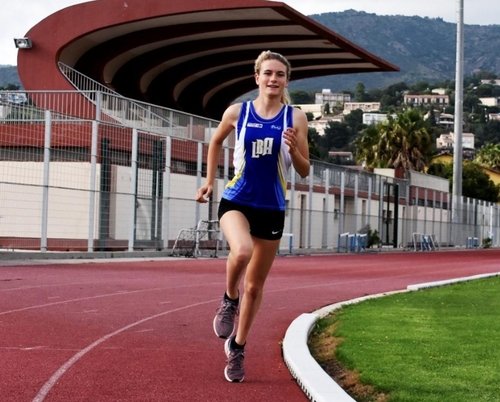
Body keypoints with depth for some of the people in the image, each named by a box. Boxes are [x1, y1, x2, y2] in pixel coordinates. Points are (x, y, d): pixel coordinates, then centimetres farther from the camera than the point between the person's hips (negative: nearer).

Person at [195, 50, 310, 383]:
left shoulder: (295, 118, -2)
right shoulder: (237, 112, -2)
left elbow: (305, 172, 1)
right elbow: (216, 142, 18)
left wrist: (294, 150, -19)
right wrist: (209, 180, 14)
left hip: (272, 209, 1)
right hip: (237, 201, -1)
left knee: (255, 286, 10)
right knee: (241, 251, -34)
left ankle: (237, 347, 30)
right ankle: (229, 300, -3)